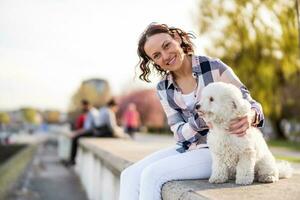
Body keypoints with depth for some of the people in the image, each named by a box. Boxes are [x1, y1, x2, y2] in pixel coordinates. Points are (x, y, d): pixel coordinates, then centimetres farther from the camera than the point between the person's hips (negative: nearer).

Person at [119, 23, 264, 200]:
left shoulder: (214, 67, -10)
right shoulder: (164, 89, 5)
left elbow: (250, 104, -6)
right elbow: (180, 132, 0)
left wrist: (249, 117, -31)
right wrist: (203, 122, -22)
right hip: (188, 149, 6)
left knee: (152, 175, -22)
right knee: (130, 175, -13)